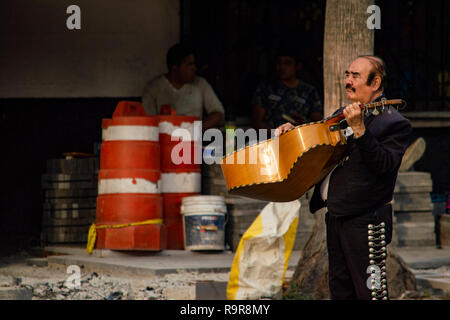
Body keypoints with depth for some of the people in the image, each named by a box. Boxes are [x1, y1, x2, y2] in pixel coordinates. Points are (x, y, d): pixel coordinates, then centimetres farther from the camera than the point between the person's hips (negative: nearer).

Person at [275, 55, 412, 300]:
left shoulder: (394, 123, -9)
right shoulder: (344, 115, 16)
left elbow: (383, 164, -23)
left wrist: (359, 129, -30)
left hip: (366, 220, -9)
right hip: (335, 216, 9)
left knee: (369, 292, -7)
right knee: (340, 289, 13)